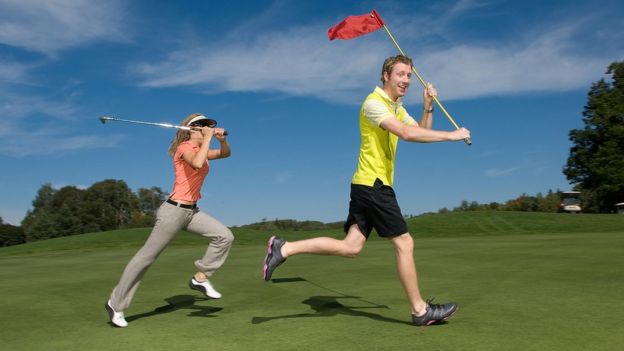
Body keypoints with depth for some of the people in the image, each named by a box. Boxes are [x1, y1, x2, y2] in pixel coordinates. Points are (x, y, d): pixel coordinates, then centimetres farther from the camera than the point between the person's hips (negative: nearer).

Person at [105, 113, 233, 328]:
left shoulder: (199, 149, 13)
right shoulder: (185, 147, -12)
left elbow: (225, 153, 19)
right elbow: (197, 163, -34)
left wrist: (221, 139, -1)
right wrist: (208, 137, -23)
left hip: (191, 212, 9)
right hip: (174, 211, -8)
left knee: (225, 236, -3)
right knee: (147, 256, 0)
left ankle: (200, 278, 8)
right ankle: (115, 304, 13)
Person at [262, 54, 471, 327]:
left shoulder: (397, 108, 20)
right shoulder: (374, 103, -12)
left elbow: (422, 133, 22)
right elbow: (406, 133, -25)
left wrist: (427, 108, 7)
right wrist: (451, 135, -20)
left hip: (367, 186, 9)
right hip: (373, 184, -9)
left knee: (351, 246, 2)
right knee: (404, 243, -1)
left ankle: (284, 248, 3)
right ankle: (420, 310, 12)